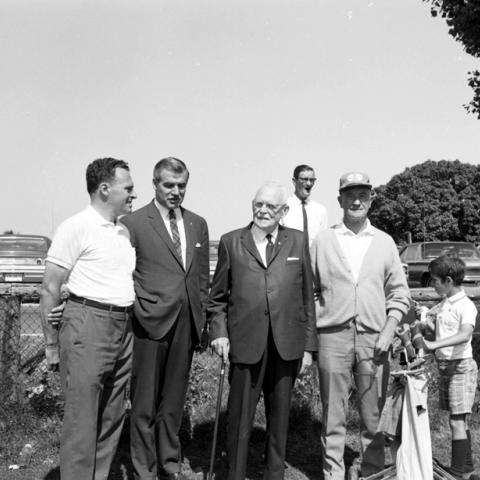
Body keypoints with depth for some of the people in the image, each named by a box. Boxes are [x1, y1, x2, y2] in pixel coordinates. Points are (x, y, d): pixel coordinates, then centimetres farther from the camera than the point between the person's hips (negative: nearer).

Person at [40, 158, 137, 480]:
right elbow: (50, 289, -8)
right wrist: (52, 344, -8)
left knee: (112, 419, 14)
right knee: (82, 420, -1)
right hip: (88, 324, -7)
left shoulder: (124, 231, 14)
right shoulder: (76, 227, -8)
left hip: (124, 329, 7)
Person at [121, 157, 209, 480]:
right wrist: (139, 311, -10)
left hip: (186, 324, 5)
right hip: (151, 322, -4)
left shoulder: (198, 224, 12)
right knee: (145, 401, 6)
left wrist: (201, 318, 9)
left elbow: (202, 276, 14)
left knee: (174, 399, 15)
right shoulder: (133, 223, -5)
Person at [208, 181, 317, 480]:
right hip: (245, 343, -1)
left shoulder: (297, 242, 8)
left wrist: (308, 344, 6)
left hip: (287, 346, 2)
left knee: (280, 416, 13)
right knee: (240, 417, 5)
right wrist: (219, 331, -4)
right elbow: (218, 296, 9)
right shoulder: (231, 242, 6)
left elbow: (307, 297, 8)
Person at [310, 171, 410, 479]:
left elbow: (399, 294, 9)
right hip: (333, 336, -1)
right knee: (333, 414, 6)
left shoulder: (385, 242, 9)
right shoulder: (323, 241, 6)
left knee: (374, 414, 7)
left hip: (374, 338, 1)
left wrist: (388, 332, -3)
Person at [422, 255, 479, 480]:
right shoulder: (442, 305, 9)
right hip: (444, 365, 8)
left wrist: (433, 344, -41)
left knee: (457, 421, -6)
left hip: (461, 366, -8)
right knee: (459, 420, 14)